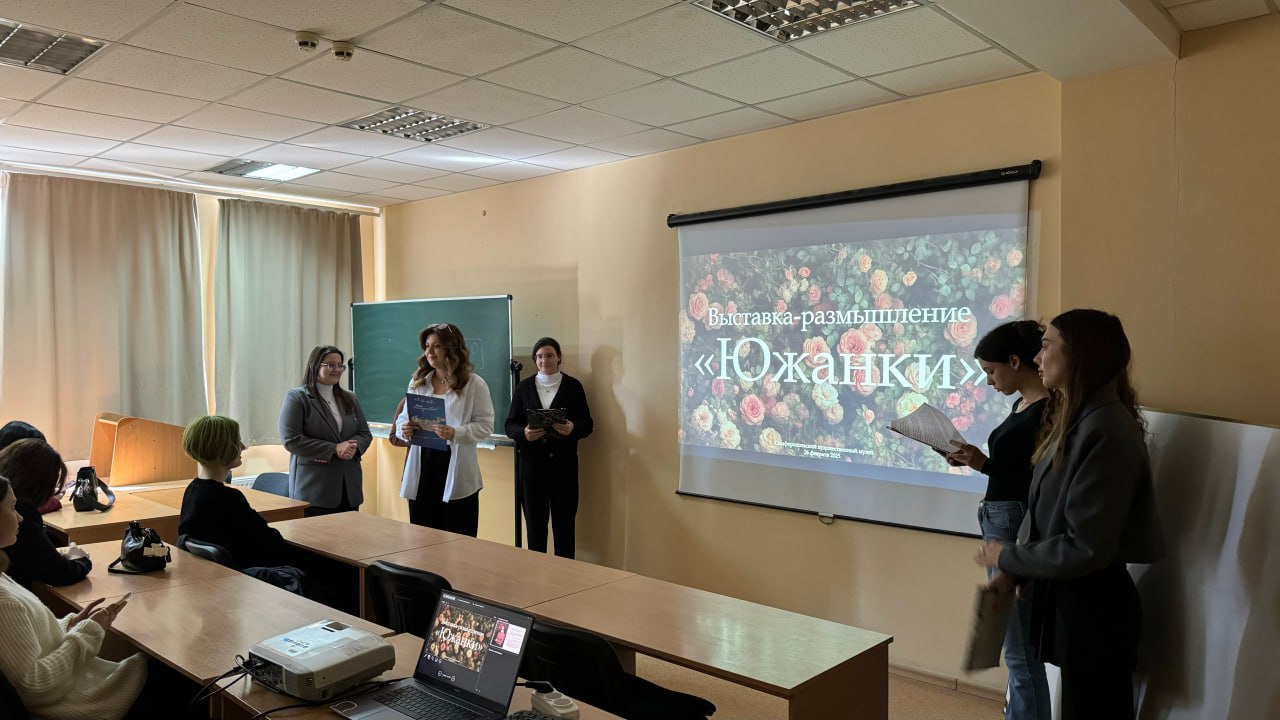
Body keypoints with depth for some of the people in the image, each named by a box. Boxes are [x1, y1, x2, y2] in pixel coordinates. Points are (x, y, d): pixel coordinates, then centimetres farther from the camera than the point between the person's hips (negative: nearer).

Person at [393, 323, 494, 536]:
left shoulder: (474, 384, -3)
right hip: (421, 466, 4)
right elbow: (403, 417, 13)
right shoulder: (417, 382, 11)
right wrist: (404, 430, -11)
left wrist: (455, 433, -23)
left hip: (456, 470, -4)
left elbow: (485, 425, -7)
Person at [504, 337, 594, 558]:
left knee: (564, 521, 1)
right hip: (532, 462, 1)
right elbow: (510, 425, 7)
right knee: (534, 521, 4)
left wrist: (572, 428, -20)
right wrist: (524, 433, -16)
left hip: (564, 462, -1)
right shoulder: (524, 387, 9)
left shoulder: (573, 386, 4)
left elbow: (587, 424, 3)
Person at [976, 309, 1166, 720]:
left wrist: (1008, 557, -13)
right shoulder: (1076, 419, 6)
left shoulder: (1105, 431, -25)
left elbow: (1086, 548, -26)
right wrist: (1015, 573, -2)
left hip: (1094, 605, -8)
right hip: (1067, 594, 8)